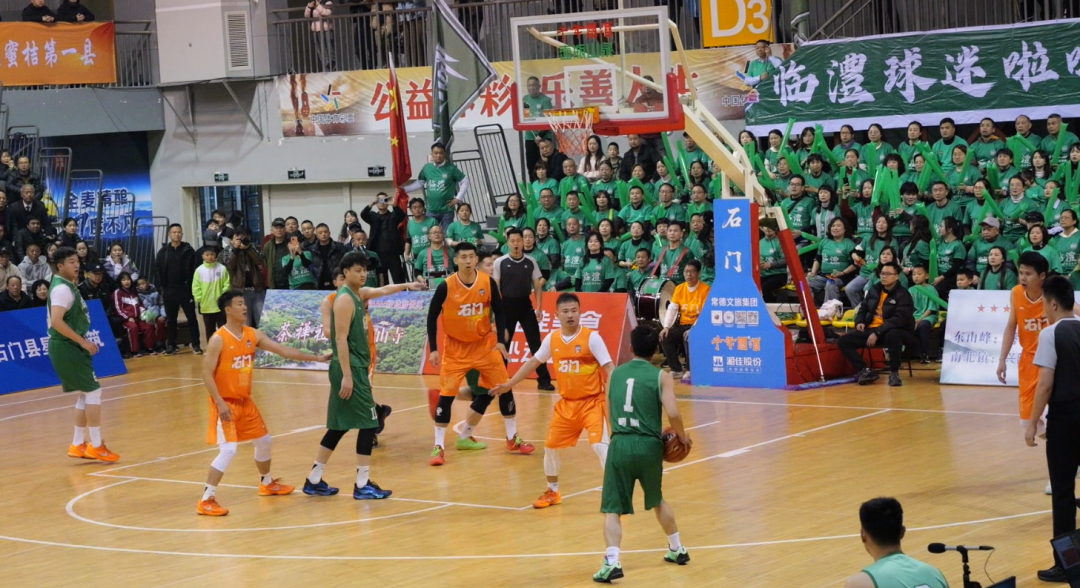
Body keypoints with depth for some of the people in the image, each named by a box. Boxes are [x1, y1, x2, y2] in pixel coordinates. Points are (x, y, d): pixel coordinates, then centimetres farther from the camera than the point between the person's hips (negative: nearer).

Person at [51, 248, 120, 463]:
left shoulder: (68, 285, 14)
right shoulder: (62, 288, -18)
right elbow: (56, 321, -28)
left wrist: (82, 343, 15)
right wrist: (83, 341, -23)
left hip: (70, 347, 10)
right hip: (65, 347, -10)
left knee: (84, 394, 14)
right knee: (93, 390, -7)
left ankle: (78, 444, 19)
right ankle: (96, 446, -3)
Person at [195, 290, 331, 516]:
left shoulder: (253, 335, 3)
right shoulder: (218, 339, -17)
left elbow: (282, 350, 3)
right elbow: (206, 374, -18)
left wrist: (316, 358, -2)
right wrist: (220, 403, -25)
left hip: (245, 401, 8)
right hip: (225, 403, -8)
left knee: (263, 440, 20)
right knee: (228, 450, -18)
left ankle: (267, 483, 44)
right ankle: (206, 500, -14)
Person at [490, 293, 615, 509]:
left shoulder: (592, 337, -14)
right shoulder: (552, 339, 1)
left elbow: (609, 368, -16)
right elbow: (533, 362, 15)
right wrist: (509, 384, 14)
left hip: (592, 402, -6)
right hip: (566, 403, 6)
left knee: (600, 445, -20)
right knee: (551, 446, 9)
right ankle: (552, 492, 30)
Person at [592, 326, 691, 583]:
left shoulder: (615, 374, 12)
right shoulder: (661, 377, 2)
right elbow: (673, 413, -10)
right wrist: (682, 436, 8)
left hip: (620, 445, 0)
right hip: (649, 446, 0)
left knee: (613, 508, 0)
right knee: (658, 501, 26)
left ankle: (612, 561, -20)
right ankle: (677, 550, 39)